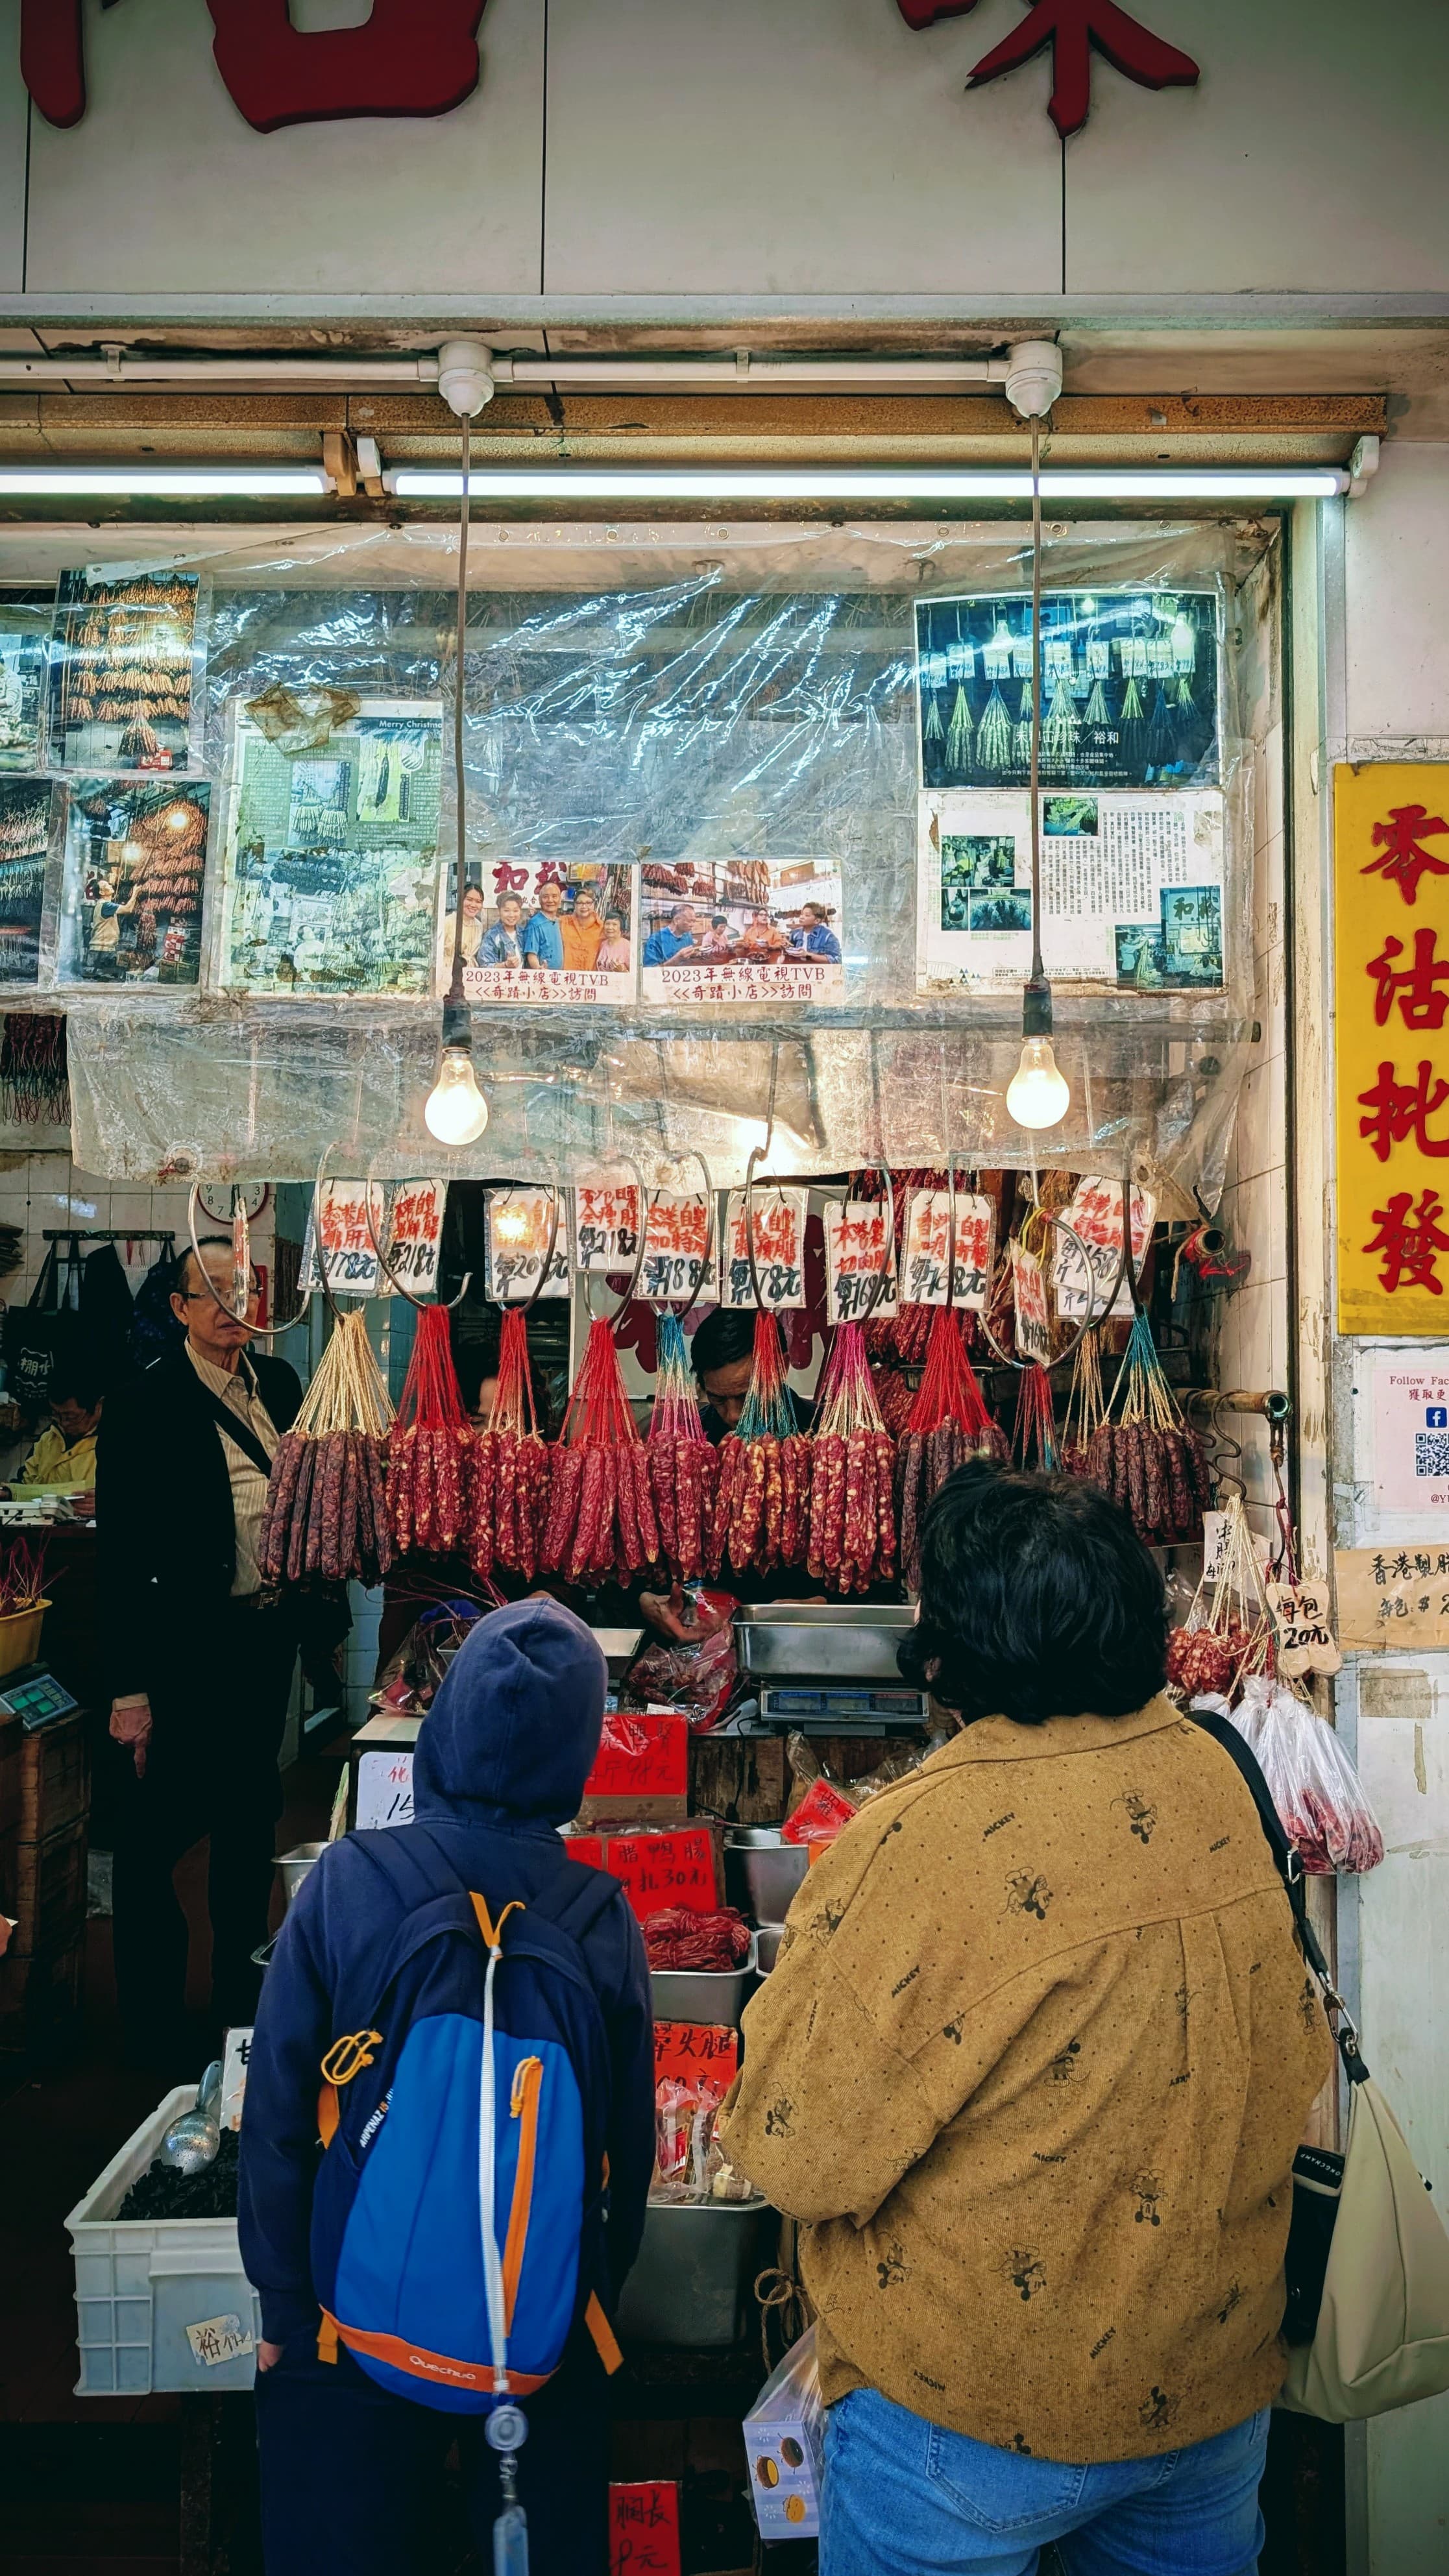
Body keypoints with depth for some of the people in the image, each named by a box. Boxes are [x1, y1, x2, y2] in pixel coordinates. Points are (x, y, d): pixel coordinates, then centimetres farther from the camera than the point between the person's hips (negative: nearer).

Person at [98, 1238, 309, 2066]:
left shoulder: (280, 1383, 6)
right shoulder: (145, 1407, -12)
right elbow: (121, 1556, -12)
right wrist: (130, 1690, -14)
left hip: (269, 1634, 6)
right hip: (188, 1647, -6)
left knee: (252, 1816, 18)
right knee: (161, 1827, 4)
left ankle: (243, 1997, 36)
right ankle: (155, 2024, 22)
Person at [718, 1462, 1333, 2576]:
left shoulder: (926, 1839, -29)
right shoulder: (1211, 1776, -9)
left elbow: (800, 2154, -20)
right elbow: (1297, 2065, 4)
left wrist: (810, 1938, -8)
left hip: (974, 2416, -5)